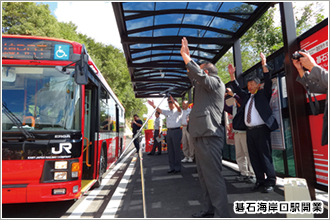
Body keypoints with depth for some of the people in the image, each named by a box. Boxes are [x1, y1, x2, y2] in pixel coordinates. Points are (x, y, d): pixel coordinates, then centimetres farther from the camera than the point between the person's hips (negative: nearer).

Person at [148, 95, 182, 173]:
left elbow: (178, 107, -22)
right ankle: (172, 167, 16)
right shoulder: (167, 112, 17)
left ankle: (178, 167, 5)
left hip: (176, 131, -6)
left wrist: (174, 101, -41)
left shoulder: (177, 111, 0)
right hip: (169, 131, 6)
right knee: (170, 150, 8)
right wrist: (153, 105, -12)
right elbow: (159, 110, 6)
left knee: (177, 150, -4)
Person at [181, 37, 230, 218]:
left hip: (208, 135, -10)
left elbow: (200, 76, -19)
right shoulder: (204, 86, 25)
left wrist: (186, 58, -11)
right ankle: (209, 210, 23)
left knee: (213, 176, -8)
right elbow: (194, 77, 37)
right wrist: (187, 57, 31)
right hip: (201, 135, 10)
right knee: (204, 176, 13)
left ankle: (221, 214, 0)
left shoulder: (216, 82, 0)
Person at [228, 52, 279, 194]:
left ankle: (270, 182, 6)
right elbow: (236, 89, 21)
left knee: (265, 156, -3)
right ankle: (260, 180, 18)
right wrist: (232, 75, 12)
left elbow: (268, 82, -7)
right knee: (254, 157, 8)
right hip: (249, 130, 6)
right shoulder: (247, 96, 18)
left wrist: (264, 65, -14)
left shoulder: (263, 94, 5)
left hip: (261, 130, -6)